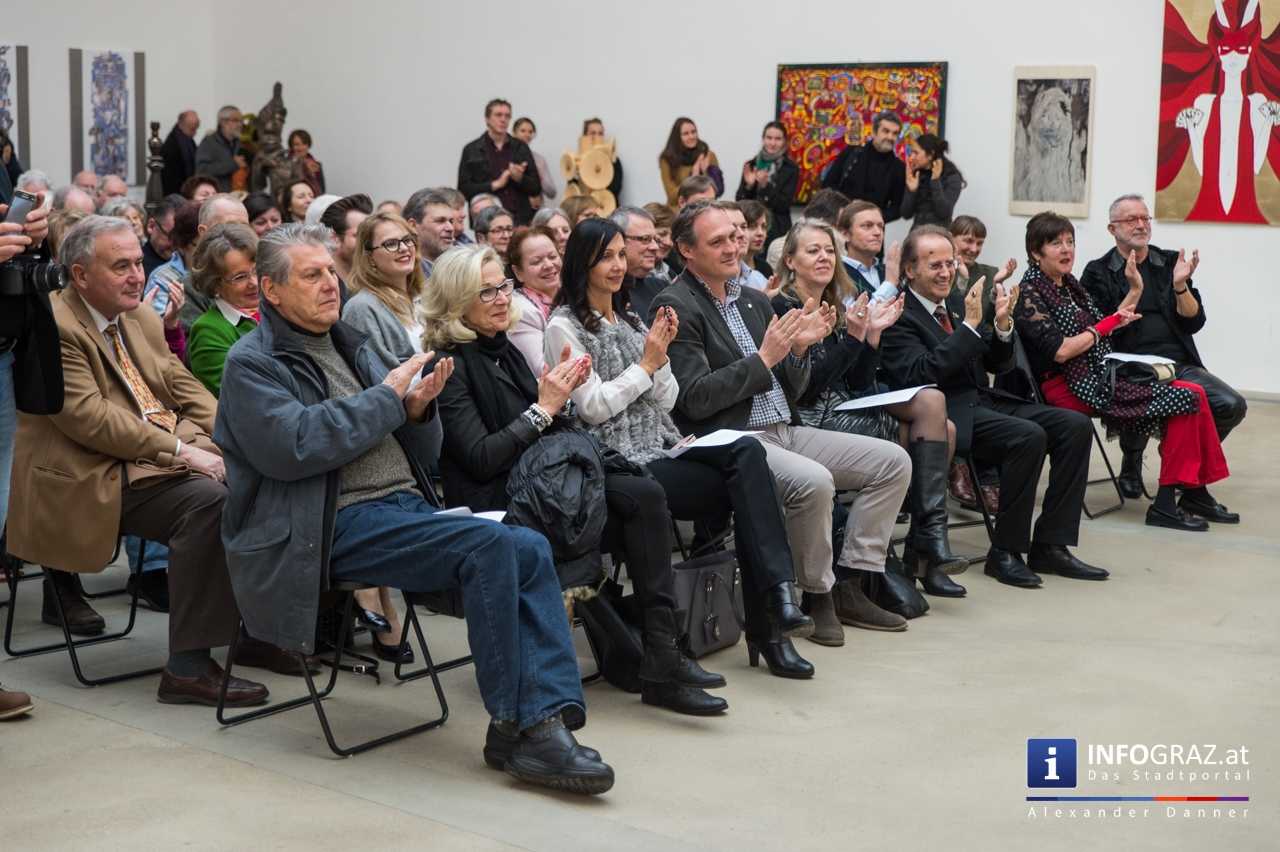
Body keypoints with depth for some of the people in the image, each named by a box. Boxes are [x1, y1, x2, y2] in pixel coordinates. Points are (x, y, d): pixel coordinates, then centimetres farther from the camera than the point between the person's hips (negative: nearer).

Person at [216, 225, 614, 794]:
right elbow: (294, 445, -16)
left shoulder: (349, 343, 24)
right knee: (491, 545, -28)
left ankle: (546, 718, -22)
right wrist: (386, 398, -10)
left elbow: (408, 439, 28)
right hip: (338, 524, -7)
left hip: (406, 503, 7)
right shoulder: (252, 364, 2)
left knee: (530, 549, -17)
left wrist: (416, 406, 3)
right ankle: (511, 725, -20)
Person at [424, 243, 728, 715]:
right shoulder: (451, 366, -8)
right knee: (644, 501, -19)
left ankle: (660, 655, -19)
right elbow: (481, 458, -17)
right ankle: (658, 660, -13)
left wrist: (557, 392, 1)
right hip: (493, 499, -8)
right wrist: (543, 407, -15)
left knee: (645, 496, -17)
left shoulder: (503, 350, 16)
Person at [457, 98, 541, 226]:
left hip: (520, 220, 2)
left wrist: (520, 178, -8)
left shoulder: (521, 148, 13)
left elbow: (536, 189, 12)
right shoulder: (471, 150, 6)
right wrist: (495, 184, -8)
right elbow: (463, 190, 0)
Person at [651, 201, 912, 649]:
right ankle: (816, 595, -12)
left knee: (893, 461, -1)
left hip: (782, 430, 9)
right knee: (814, 481, -33)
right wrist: (763, 359, -16)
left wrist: (799, 348, -1)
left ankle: (851, 580, 1)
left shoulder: (754, 300, 18)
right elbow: (694, 400, -16)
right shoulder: (675, 307, -7)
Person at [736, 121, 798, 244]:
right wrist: (748, 185, -11)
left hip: (778, 231, -2)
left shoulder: (791, 168, 0)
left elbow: (785, 204, -7)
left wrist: (765, 185, -18)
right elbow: (739, 201, 6)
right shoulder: (751, 165, 7)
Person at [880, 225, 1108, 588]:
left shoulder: (957, 303, 17)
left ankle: (1050, 546, -6)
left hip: (984, 401, 8)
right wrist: (970, 324, -22)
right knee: (1029, 435, -30)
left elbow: (999, 365, 18)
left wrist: (1001, 325, -3)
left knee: (1076, 425, -8)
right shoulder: (898, 316, -7)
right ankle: (1005, 552, -17)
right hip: (948, 415, -8)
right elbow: (921, 374, -21)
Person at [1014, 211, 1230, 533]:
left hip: (1102, 374, 8)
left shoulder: (1069, 285, 17)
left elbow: (1107, 330, 20)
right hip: (1071, 386, -8)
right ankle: (1165, 503, -14)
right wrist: (1106, 325, -6)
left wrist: (1135, 290, 13)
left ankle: (1195, 489, -4)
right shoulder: (1030, 295, -9)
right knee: (1185, 399, -17)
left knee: (1193, 395, -6)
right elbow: (1060, 351, -17)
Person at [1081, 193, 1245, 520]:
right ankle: (1131, 462, -1)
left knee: (1232, 405, -19)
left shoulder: (1170, 262, 16)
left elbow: (1194, 322, 10)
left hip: (1181, 365, 4)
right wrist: (1133, 289, -17)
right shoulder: (1098, 272, 6)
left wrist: (1180, 285, -7)